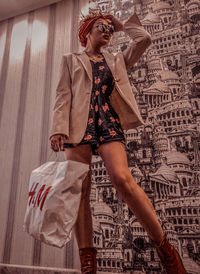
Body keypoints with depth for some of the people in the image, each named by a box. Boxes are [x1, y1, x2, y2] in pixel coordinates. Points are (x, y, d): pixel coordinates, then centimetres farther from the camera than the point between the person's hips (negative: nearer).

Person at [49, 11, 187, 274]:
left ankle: (164, 246, -9)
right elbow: (63, 95, 8)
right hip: (79, 124, 1)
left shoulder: (116, 60, 27)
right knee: (80, 191, -8)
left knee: (123, 179, -22)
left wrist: (121, 24, 31)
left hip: (108, 122, 0)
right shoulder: (71, 60, 21)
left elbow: (144, 39, 20)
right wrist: (59, 128, -7)